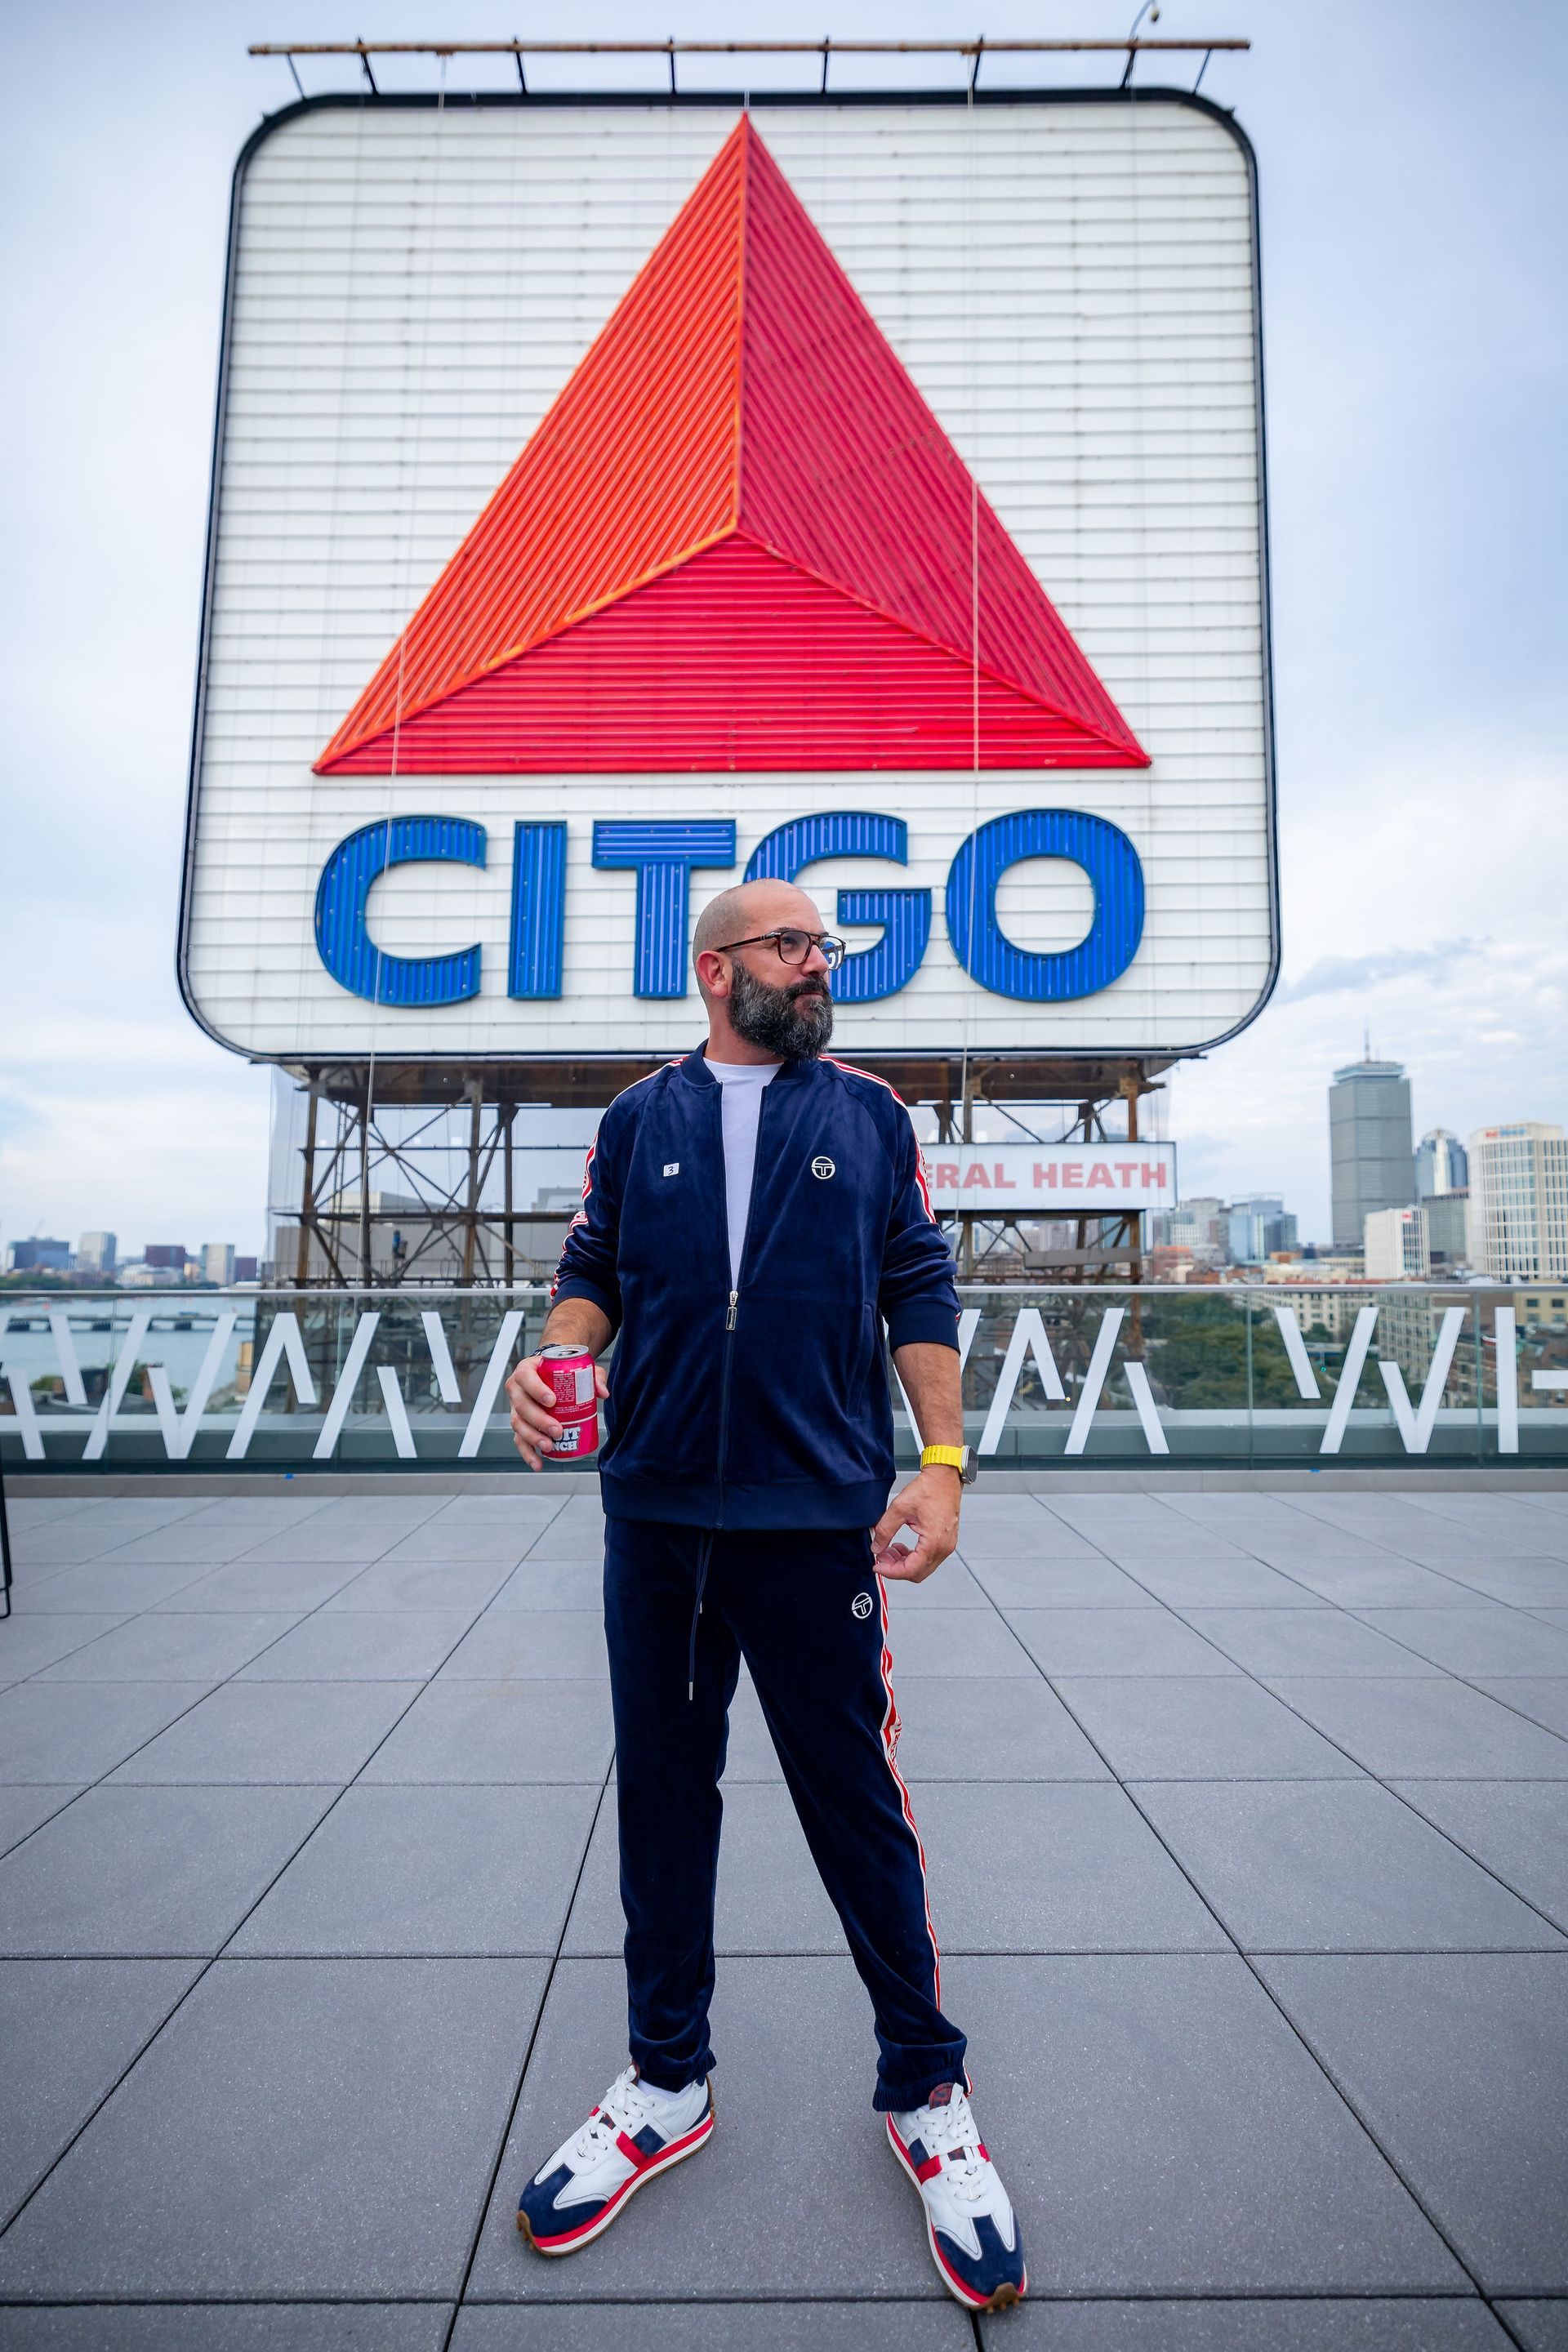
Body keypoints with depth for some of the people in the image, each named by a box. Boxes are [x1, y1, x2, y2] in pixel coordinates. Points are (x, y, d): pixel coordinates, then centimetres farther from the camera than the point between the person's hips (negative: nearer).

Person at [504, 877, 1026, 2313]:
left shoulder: (868, 1116, 7)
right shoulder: (641, 1120, 9)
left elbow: (921, 1295, 4)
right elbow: (594, 1270, 8)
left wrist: (944, 1461, -4)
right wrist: (557, 1359, -13)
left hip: (816, 1522, -1)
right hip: (654, 1519, 2)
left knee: (858, 1806, 7)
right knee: (662, 1801, 14)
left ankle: (924, 2089, 31)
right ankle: (668, 2084, 36)